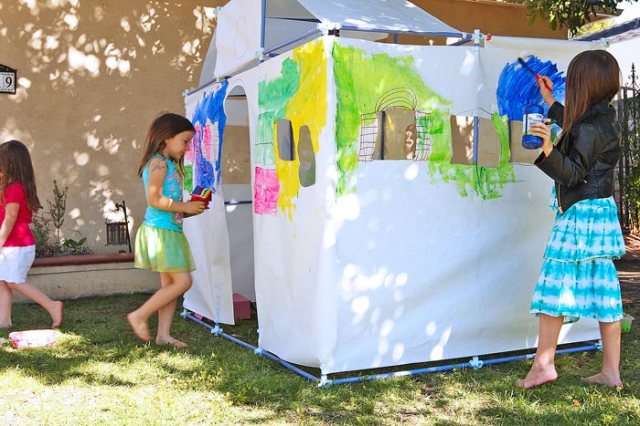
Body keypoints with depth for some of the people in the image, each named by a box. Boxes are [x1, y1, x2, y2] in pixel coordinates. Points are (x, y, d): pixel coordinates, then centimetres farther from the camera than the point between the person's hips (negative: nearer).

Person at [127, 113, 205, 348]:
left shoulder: (169, 164, 18)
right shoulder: (158, 162, -11)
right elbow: (154, 199, -20)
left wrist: (191, 208, 6)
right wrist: (185, 207, -13)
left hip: (172, 230, 10)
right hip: (161, 231, -10)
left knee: (169, 284, 9)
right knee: (182, 281, -11)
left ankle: (163, 334, 14)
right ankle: (139, 316, -1)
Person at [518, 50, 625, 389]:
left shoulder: (589, 128, -17)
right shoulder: (605, 119, 12)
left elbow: (573, 173, -21)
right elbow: (575, 129, 33)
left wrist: (548, 150, -36)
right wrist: (550, 103, 41)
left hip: (579, 213, -9)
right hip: (602, 211, 9)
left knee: (556, 283, -3)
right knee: (604, 289, 9)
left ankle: (543, 363, 0)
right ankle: (611, 371, 14)